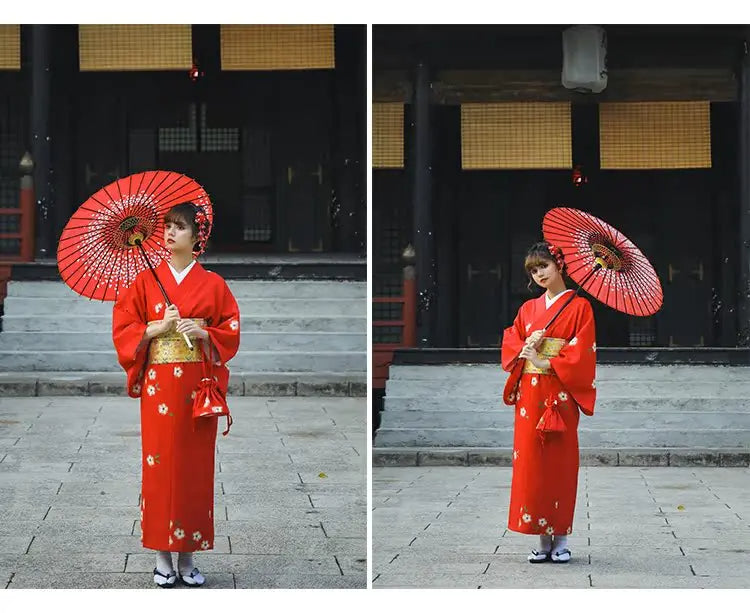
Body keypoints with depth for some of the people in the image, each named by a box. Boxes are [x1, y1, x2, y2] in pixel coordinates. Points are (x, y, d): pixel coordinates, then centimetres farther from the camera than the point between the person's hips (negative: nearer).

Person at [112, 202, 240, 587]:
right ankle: (162, 555, 7)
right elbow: (122, 329, 2)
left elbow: (231, 332, 5)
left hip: (198, 388, 0)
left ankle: (187, 555, 11)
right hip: (158, 386, 0)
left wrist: (203, 333, -13)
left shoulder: (213, 284, 4)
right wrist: (159, 327, -13)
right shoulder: (146, 281, 4)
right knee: (160, 465, -1)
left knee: (195, 467, 2)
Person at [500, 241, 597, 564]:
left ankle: (561, 539, 3)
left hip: (560, 395, -4)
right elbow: (509, 342, 13)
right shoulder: (528, 308, 16)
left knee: (560, 462, -4)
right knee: (531, 463, 0)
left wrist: (546, 362, -14)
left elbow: (582, 353, -7)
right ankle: (542, 539, 5)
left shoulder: (579, 307, 1)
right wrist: (525, 349, -8)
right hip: (529, 394, 4)